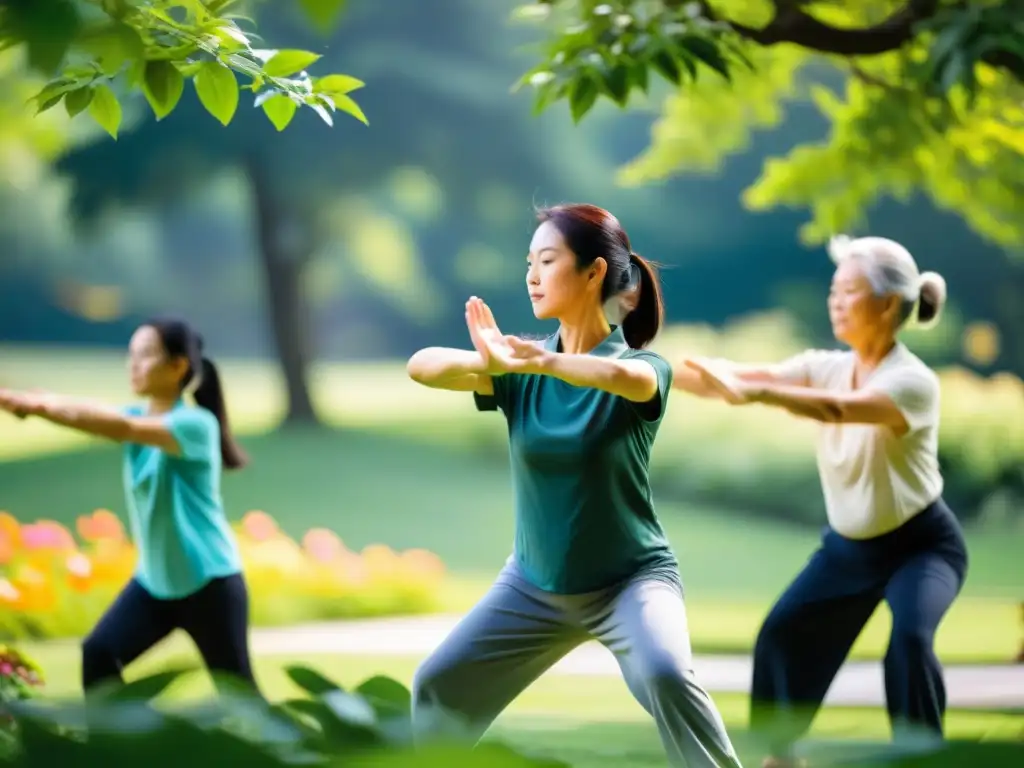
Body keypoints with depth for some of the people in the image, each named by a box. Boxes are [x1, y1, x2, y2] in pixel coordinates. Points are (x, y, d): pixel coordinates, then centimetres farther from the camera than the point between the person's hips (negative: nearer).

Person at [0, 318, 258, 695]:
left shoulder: (196, 424, -19)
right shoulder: (138, 416, 1)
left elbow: (124, 428, -35)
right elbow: (95, 418, -19)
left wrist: (47, 406, -44)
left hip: (210, 582, -7)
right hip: (154, 580, 7)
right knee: (99, 653, -10)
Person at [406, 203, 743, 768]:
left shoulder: (641, 365, -15)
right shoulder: (524, 367, -4)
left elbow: (621, 375, -43)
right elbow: (420, 366, -20)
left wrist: (529, 360, -37)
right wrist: (494, 361, -40)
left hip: (630, 578, -5)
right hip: (533, 583, 5)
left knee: (665, 676, -32)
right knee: (438, 684, 8)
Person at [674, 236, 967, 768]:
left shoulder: (913, 381, -27)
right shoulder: (827, 367, -8)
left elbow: (840, 409, -46)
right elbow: (743, 376, -19)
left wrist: (753, 392, -60)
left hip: (922, 544, -7)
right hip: (849, 546, 7)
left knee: (909, 637, -30)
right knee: (783, 633, 6)